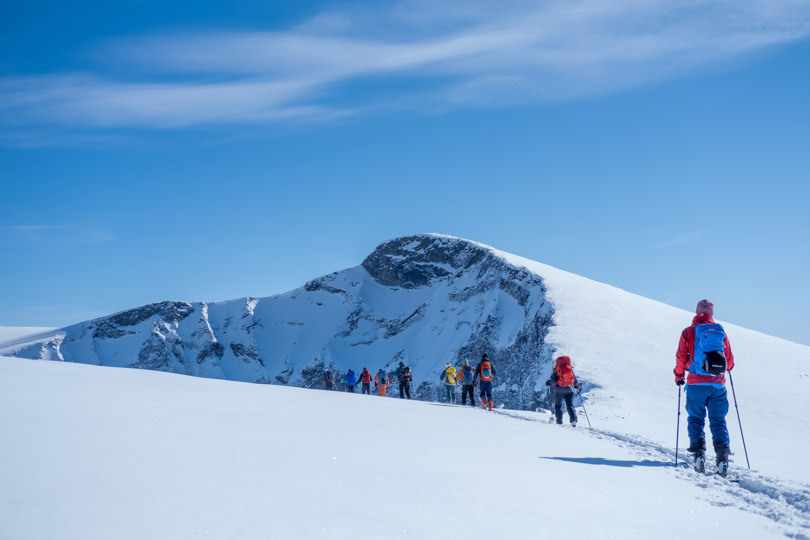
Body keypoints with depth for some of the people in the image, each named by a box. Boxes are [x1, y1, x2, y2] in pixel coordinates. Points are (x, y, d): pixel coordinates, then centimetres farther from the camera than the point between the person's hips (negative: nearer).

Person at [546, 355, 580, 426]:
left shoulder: (556, 371, -8)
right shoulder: (571, 370, 2)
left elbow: (553, 380, -13)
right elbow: (575, 380, 10)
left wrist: (549, 383, 8)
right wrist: (577, 386, 30)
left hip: (559, 390, -2)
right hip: (569, 390, 2)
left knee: (558, 405, 15)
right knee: (570, 405, 6)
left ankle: (559, 421, 13)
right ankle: (573, 420, -13)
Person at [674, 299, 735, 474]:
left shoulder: (688, 332, 0)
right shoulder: (721, 332, 6)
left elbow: (681, 358, 0)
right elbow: (730, 361, 11)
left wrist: (679, 375, 18)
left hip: (696, 383, -2)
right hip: (718, 384, 2)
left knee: (695, 419, 10)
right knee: (718, 421, 8)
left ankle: (699, 453, -4)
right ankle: (722, 457, -6)